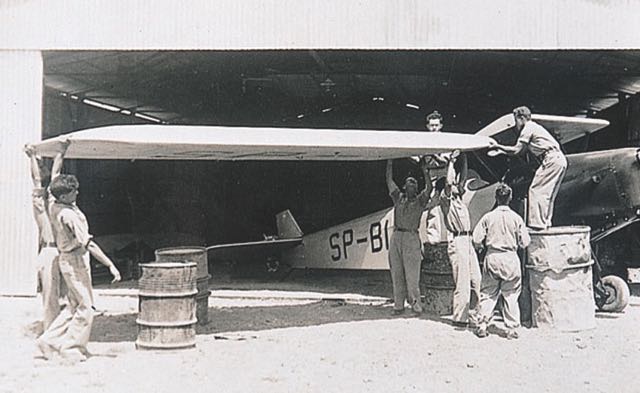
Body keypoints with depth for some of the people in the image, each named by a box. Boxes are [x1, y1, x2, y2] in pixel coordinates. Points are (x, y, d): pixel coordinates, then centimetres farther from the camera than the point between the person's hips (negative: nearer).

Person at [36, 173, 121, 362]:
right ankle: (70, 347, 10)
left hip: (65, 258, 9)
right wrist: (110, 265, -23)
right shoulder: (69, 215, -24)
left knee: (75, 305, 17)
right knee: (86, 306, 1)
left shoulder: (54, 208, 4)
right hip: (75, 260, -9)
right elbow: (88, 244, -25)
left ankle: (49, 340, 18)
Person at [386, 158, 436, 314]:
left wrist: (425, 170, -9)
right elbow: (389, 181, 16)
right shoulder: (398, 198, 16)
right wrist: (389, 164, 13)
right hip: (396, 237, 4)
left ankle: (415, 304, 1)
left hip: (411, 238, -3)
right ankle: (398, 304, 10)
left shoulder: (420, 200, 8)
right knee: (396, 274, 4)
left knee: (412, 275, -6)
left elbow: (429, 188, -8)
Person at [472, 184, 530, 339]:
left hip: (492, 258, 0)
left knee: (488, 294, 8)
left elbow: (476, 240, -6)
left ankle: (482, 326, 7)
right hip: (511, 258, 0)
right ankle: (512, 329, 8)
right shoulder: (516, 218, -4)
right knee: (511, 295, 7)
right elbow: (525, 242, -2)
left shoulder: (488, 217, -4)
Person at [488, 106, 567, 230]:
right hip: (560, 160, 10)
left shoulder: (528, 128, -3)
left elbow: (515, 150, -7)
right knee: (547, 193, 13)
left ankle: (537, 223, -13)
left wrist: (499, 146, 6)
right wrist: (501, 151, 24)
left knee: (536, 190, -9)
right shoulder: (534, 127, 26)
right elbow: (521, 150, 26)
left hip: (552, 159, -10)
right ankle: (546, 222, 14)